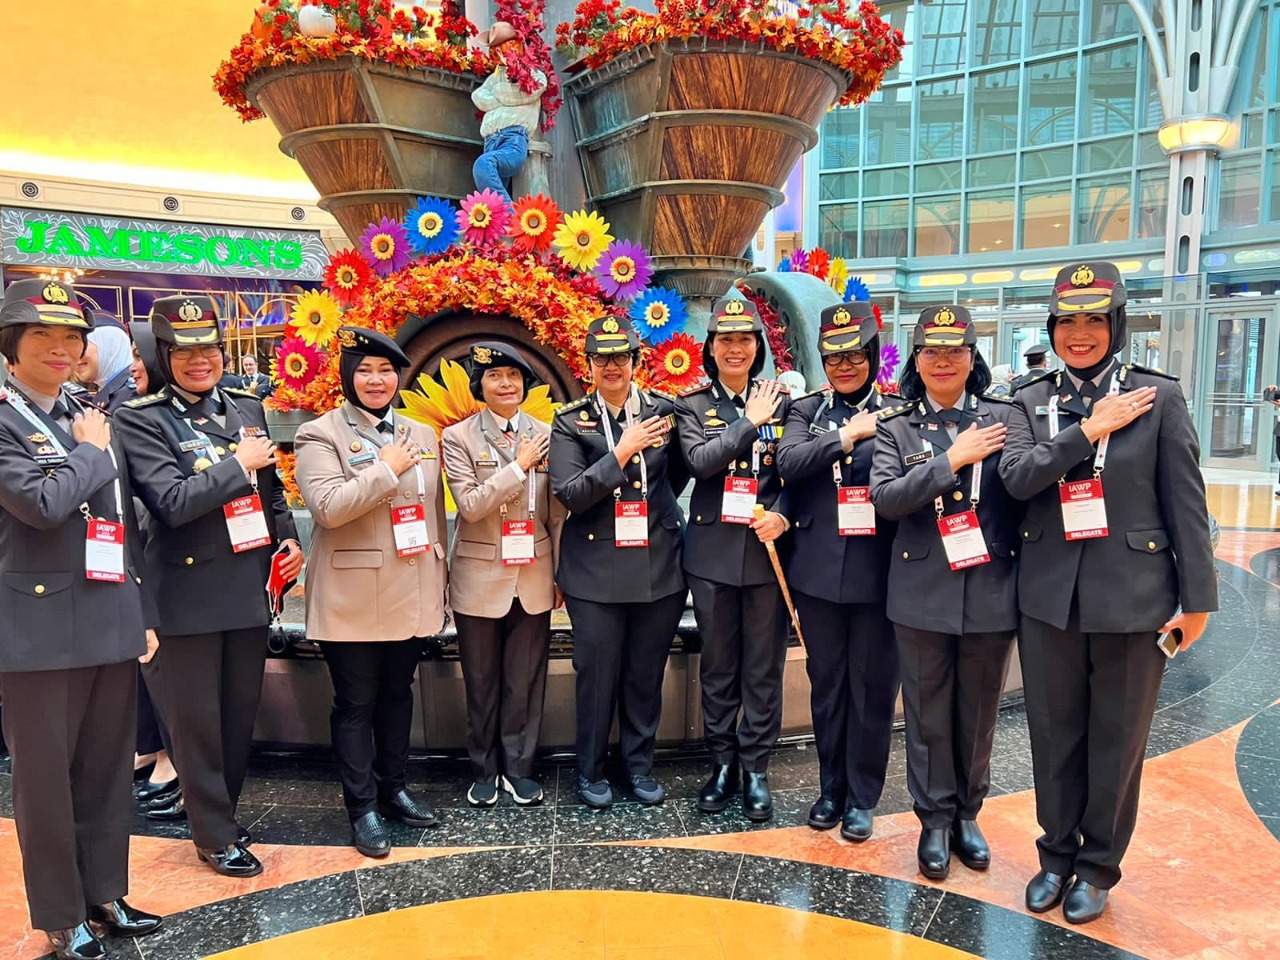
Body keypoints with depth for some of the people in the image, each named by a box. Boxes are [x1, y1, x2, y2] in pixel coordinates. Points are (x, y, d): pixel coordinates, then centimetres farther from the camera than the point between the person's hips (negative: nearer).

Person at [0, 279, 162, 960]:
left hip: (112, 624, 6)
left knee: (108, 770, 15)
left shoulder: (94, 421, 13)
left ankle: (105, 895, 31)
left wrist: (145, 615, 14)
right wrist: (90, 451, -7)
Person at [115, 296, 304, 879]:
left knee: (241, 713, 15)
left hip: (249, 587, 5)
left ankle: (222, 813, 34)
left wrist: (288, 539, 6)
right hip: (189, 594, -5)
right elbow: (173, 502, -21)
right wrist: (238, 462, -17)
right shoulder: (142, 420, -9)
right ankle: (215, 835, 23)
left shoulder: (247, 409, 8)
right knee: (196, 720, 8)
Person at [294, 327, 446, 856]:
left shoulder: (420, 435, 11)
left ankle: (393, 788, 32)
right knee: (356, 703, 6)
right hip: (353, 597, -5)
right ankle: (362, 808, 19)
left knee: (398, 693, 16)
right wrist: (386, 470, -16)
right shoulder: (320, 434, -5)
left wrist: (441, 579, 13)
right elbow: (327, 506, -21)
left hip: (412, 592, 5)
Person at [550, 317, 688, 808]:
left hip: (659, 566, 2)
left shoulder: (664, 410, 2)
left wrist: (652, 508, -5)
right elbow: (568, 494, -12)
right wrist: (622, 452, -17)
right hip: (596, 570, -1)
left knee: (646, 675, 13)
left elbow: (679, 476, 13)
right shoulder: (570, 421, -2)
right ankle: (591, 771, 27)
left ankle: (640, 764, 31)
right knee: (596, 675, 7)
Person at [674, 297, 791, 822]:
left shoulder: (780, 401, 6)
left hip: (766, 549, 0)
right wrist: (749, 423, -13)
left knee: (763, 666, 7)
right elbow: (698, 461, -13)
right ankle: (722, 763, 25)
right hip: (713, 552, 0)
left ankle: (755, 767, 20)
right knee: (718, 665, 11)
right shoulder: (692, 404, 3)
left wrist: (782, 514, -13)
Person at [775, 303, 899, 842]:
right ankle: (831, 788, 30)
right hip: (819, 570, 2)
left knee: (872, 686, 8)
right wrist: (847, 436, -14)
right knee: (826, 683, 13)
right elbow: (788, 462, -11)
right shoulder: (807, 410, 7)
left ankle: (861, 798, 24)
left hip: (877, 572, -1)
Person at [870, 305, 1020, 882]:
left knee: (978, 713, 13)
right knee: (928, 715, 8)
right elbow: (884, 497, -11)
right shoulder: (895, 427, 2)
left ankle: (967, 814, 32)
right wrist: (952, 460, -16)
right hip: (922, 595, -1)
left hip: (991, 592, 1)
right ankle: (935, 821, 25)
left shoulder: (1004, 418, 3)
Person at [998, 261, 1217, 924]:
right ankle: (1057, 855, 32)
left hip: (1133, 597, -2)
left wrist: (1197, 598, -3)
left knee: (1117, 741, 11)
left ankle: (1098, 866, 30)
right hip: (1049, 597, 2)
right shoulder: (1031, 401, 5)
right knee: (1054, 736, 13)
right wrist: (1091, 428, -16)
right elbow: (1016, 476, -12)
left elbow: (1186, 504, -2)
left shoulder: (1159, 396, -2)